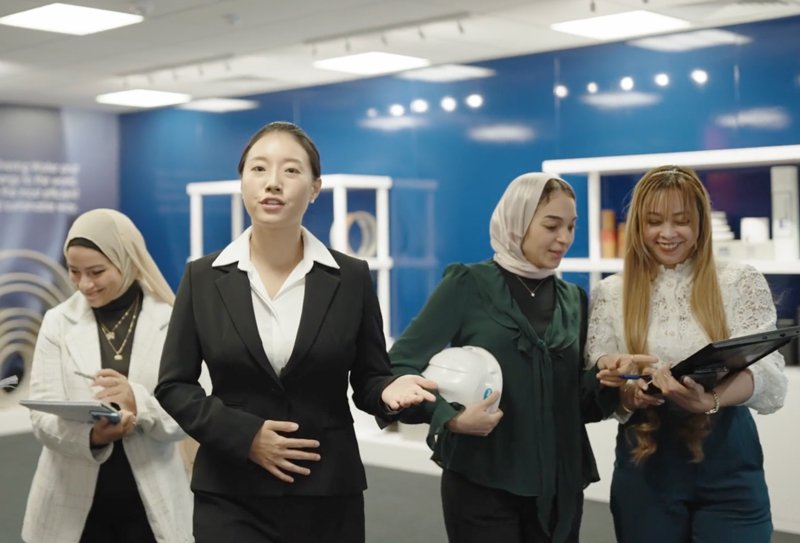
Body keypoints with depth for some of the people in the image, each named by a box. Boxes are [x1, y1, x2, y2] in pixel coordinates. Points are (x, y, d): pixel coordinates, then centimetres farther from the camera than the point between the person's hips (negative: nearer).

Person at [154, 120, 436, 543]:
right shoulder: (203, 278, -1)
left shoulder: (351, 278, -1)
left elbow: (367, 379, 5)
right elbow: (173, 386, 1)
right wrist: (243, 434, -12)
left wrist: (391, 390, -18)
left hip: (328, 495, 1)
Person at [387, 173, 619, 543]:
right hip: (482, 483, -4)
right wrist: (449, 417, -24)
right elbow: (400, 367, -10)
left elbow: (579, 402, 11)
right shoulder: (468, 284, -6)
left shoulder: (573, 299, 9)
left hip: (559, 485, 5)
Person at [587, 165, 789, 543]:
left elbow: (773, 383, -10)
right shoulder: (610, 293, 4)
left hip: (727, 465, -1)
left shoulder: (740, 282, 0)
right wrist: (628, 393, -22)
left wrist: (712, 398, -32)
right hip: (645, 468, 1)